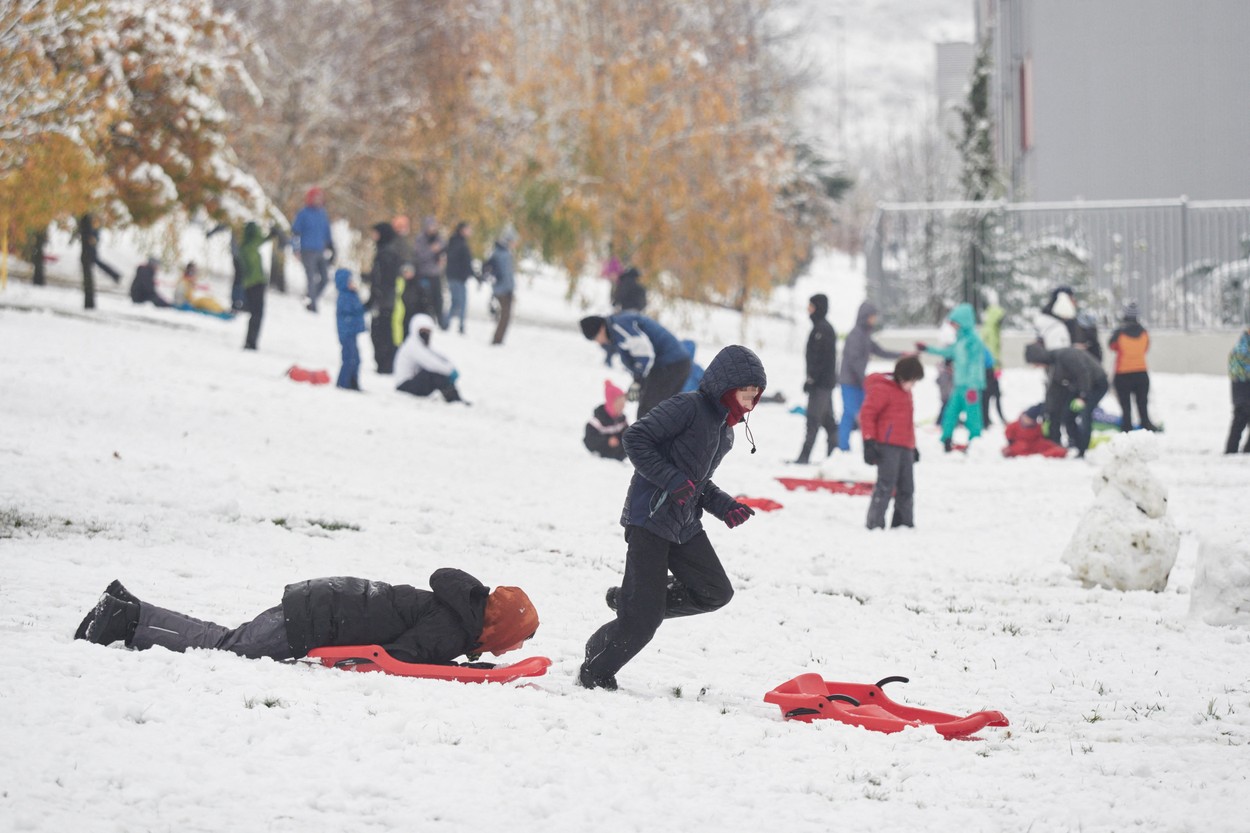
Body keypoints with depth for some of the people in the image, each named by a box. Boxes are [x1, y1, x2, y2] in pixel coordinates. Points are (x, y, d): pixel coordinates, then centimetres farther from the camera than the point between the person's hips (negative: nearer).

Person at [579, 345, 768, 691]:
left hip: (685, 525, 9)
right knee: (642, 622, -9)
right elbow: (635, 439, -18)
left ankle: (630, 599, 16)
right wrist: (673, 481, -24)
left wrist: (725, 506, 6)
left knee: (716, 592, 3)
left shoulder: (726, 430, 14)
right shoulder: (688, 408, -14)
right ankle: (595, 672, 12)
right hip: (649, 519, -9)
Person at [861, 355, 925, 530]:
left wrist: (913, 446, 31)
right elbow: (867, 414, -12)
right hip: (887, 445, -9)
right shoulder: (881, 389, -8)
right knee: (886, 486, -11)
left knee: (906, 488, 9)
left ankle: (904, 523, 15)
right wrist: (869, 442, -15)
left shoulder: (905, 391, 21)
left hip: (905, 448, 9)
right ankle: (875, 524, -9)